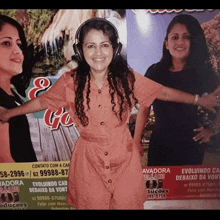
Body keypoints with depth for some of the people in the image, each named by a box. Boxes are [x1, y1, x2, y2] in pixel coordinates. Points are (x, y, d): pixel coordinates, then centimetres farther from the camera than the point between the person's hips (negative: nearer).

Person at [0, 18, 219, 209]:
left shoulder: (127, 78, -9)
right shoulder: (70, 81, -9)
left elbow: (163, 92, 1)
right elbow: (42, 101, 4)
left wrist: (199, 100, 7)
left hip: (124, 156, 1)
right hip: (88, 159, 0)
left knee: (127, 203, 15)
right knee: (92, 204, 16)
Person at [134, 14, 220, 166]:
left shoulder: (204, 74, -5)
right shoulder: (155, 72, -2)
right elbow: (144, 109, 1)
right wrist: (136, 141, 0)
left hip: (191, 146, -1)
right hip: (159, 144, 2)